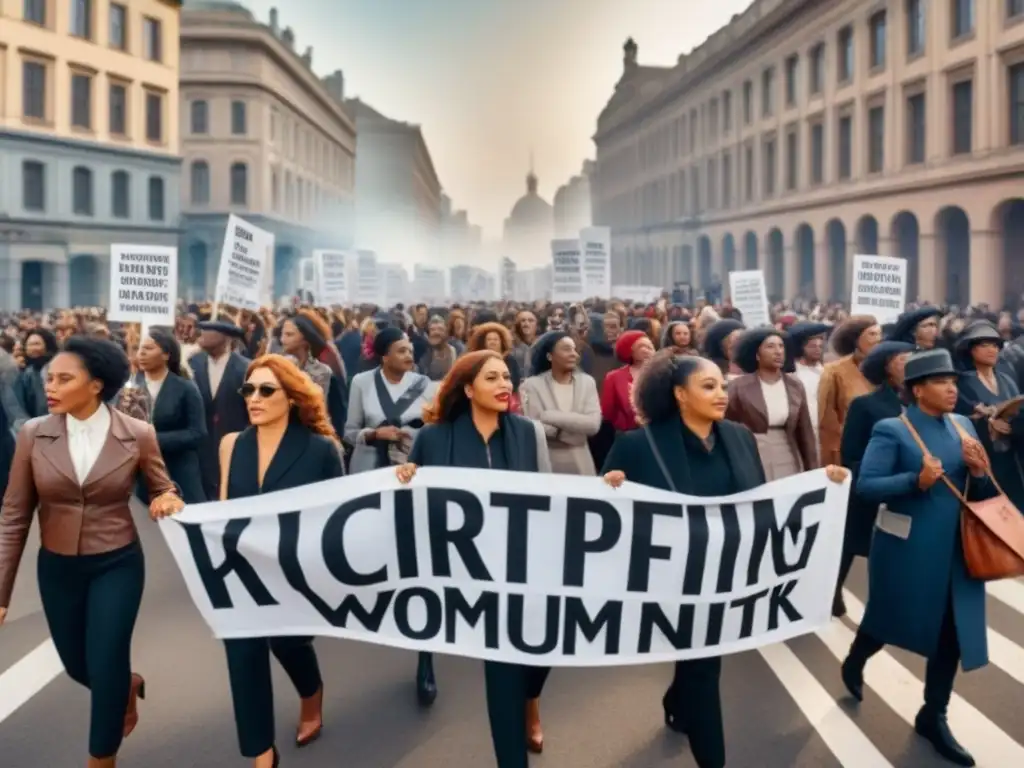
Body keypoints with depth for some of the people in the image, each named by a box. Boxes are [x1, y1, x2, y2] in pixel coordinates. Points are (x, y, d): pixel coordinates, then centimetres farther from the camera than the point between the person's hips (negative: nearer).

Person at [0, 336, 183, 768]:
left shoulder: (138, 435, -13)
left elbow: (164, 492, 1)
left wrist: (168, 501, -24)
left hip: (117, 564, -3)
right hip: (57, 567, 3)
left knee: (105, 665, -1)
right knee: (76, 665, 17)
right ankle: (129, 685, 52)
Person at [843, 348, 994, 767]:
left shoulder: (963, 425, 6)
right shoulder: (891, 431, -13)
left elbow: (980, 492, 11)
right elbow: (865, 486, -18)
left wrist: (978, 471, -10)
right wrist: (916, 480, -28)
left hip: (956, 549, 5)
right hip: (907, 547, -5)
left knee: (953, 631, 9)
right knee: (889, 618, 14)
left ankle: (933, 716, 27)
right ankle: (854, 663, 46)